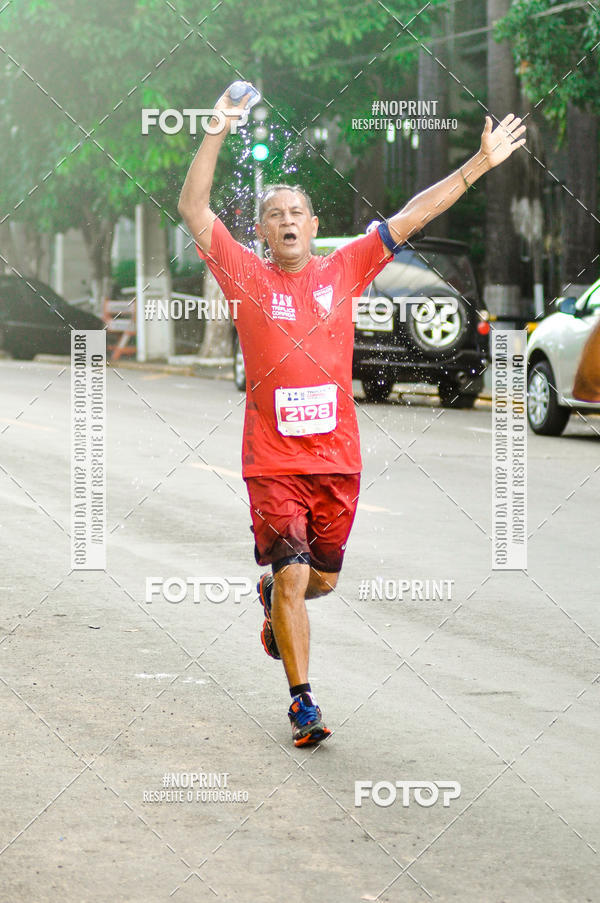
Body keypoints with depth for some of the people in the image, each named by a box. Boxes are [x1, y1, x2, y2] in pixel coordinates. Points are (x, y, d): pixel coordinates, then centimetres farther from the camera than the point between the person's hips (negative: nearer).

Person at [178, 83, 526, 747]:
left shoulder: (343, 271, 7)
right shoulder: (246, 276, 1)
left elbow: (411, 217, 6)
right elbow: (193, 209, -6)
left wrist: (480, 163, 5)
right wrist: (218, 130, -14)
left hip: (336, 455, 3)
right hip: (272, 460, -3)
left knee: (324, 579, 13)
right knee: (292, 575, -9)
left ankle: (274, 602, 48)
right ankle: (303, 702, 2)